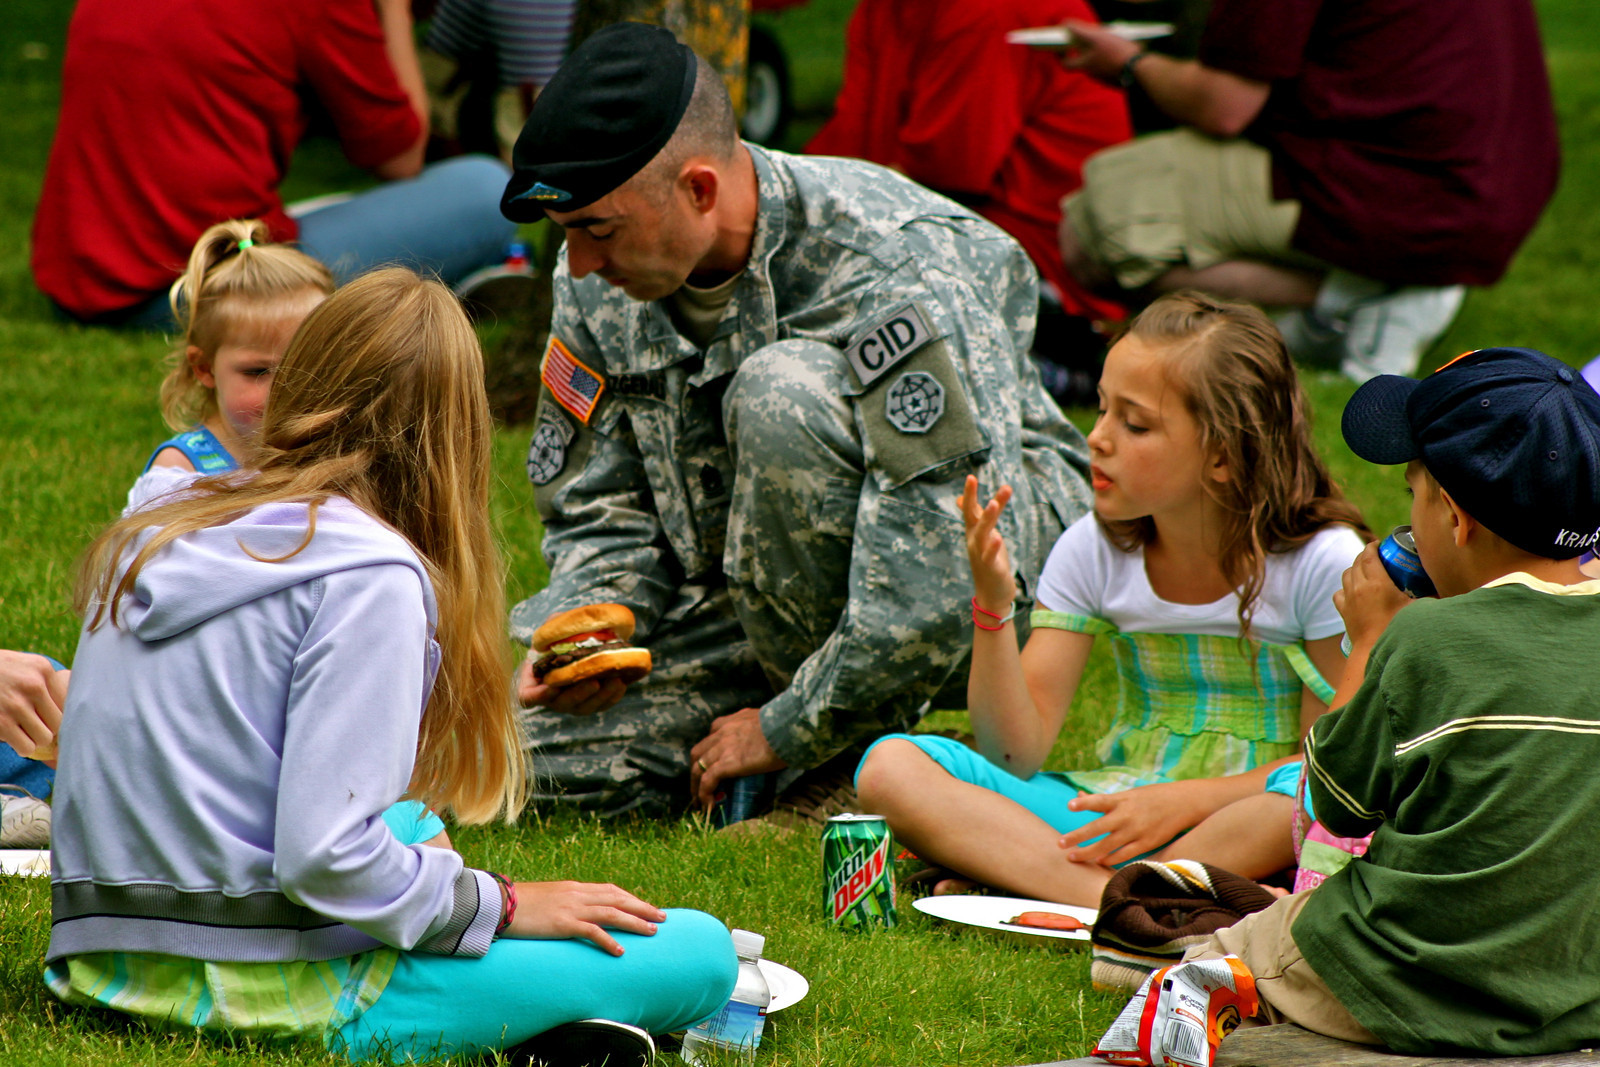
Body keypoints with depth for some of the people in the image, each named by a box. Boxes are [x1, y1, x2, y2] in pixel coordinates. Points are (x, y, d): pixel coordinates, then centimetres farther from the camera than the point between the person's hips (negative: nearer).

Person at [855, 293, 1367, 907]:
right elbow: (1015, 755, -3)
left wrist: (1185, 800, -22)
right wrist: (994, 605, -17)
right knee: (890, 768, -17)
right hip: (1111, 807, 3)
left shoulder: (1324, 562, -9)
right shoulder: (1094, 550, 1)